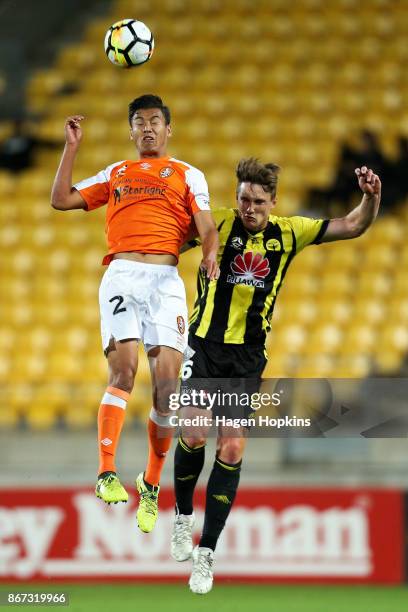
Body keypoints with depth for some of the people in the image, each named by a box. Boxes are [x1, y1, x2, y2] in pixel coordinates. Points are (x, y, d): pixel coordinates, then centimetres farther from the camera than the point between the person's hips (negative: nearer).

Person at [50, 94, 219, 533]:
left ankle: (151, 484, 5)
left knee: (167, 380, -9)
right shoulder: (115, 174, 23)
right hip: (121, 277, 0)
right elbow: (61, 200, 18)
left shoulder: (187, 175, 17)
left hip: (166, 281, 0)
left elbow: (207, 226, 5)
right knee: (123, 370, -18)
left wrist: (210, 255, -16)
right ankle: (107, 474, -25)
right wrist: (71, 147, 15)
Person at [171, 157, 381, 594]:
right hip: (203, 344, -2)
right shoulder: (217, 224, -5)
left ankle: (206, 552, 4)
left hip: (248, 357, 2)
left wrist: (371, 195, -13)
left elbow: (353, 226, 5)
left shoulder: (288, 232, 2)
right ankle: (183, 517, 16)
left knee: (232, 450, -4)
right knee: (193, 435, -14)